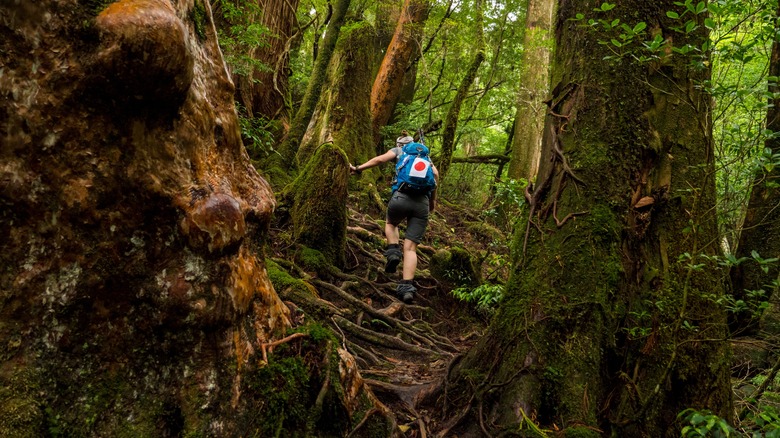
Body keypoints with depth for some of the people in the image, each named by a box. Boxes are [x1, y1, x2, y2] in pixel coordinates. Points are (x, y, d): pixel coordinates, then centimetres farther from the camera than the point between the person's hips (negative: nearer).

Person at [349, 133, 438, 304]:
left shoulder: (398, 150, 18)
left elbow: (380, 159, -1)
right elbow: (435, 173, 10)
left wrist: (359, 168, 0)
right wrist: (433, 199, 16)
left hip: (401, 197, -2)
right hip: (422, 203, 2)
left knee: (391, 223, 32)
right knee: (410, 247, 2)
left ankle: (393, 251, 6)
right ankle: (406, 287, -14)